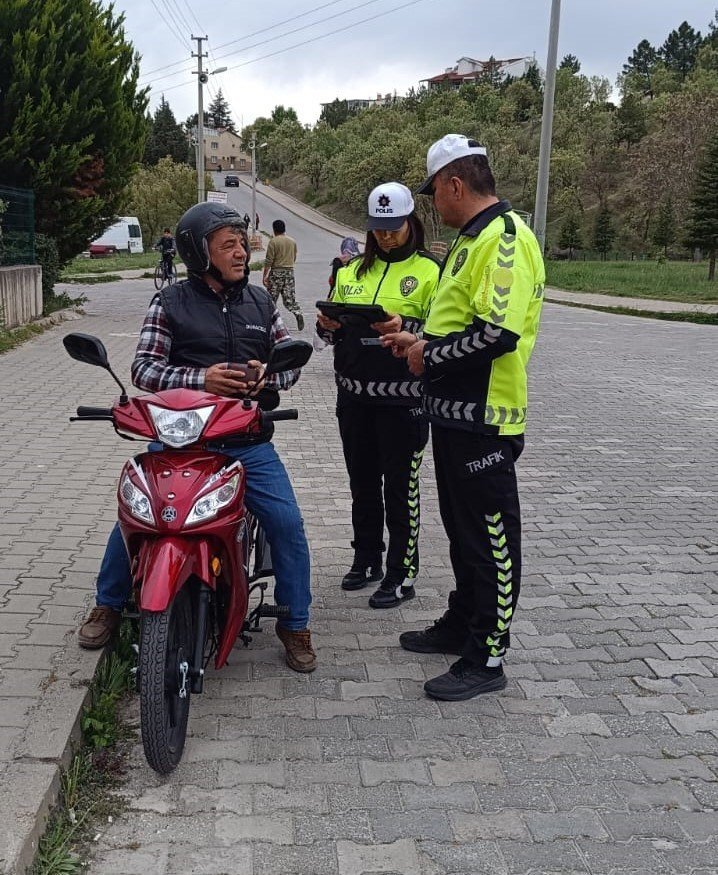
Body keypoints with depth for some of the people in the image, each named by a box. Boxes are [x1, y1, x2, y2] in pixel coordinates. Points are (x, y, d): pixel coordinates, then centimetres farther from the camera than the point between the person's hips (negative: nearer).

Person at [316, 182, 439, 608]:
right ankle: (367, 558, 31)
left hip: (403, 398, -5)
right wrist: (327, 325, -5)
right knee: (362, 482, 16)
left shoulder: (429, 271, -3)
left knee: (401, 488, 2)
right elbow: (333, 332, 18)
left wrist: (405, 327, -27)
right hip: (354, 394, 6)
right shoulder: (352, 271, 14)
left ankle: (402, 574, 13)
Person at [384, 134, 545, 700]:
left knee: (490, 537, 0)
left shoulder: (503, 238, -17)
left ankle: (487, 659, 10)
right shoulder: (473, 238, 17)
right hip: (456, 413, 11)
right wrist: (422, 342, 11)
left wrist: (430, 356, -17)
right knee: (462, 527, 21)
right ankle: (462, 624, 36)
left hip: (484, 419, -11)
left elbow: (498, 332, -28)